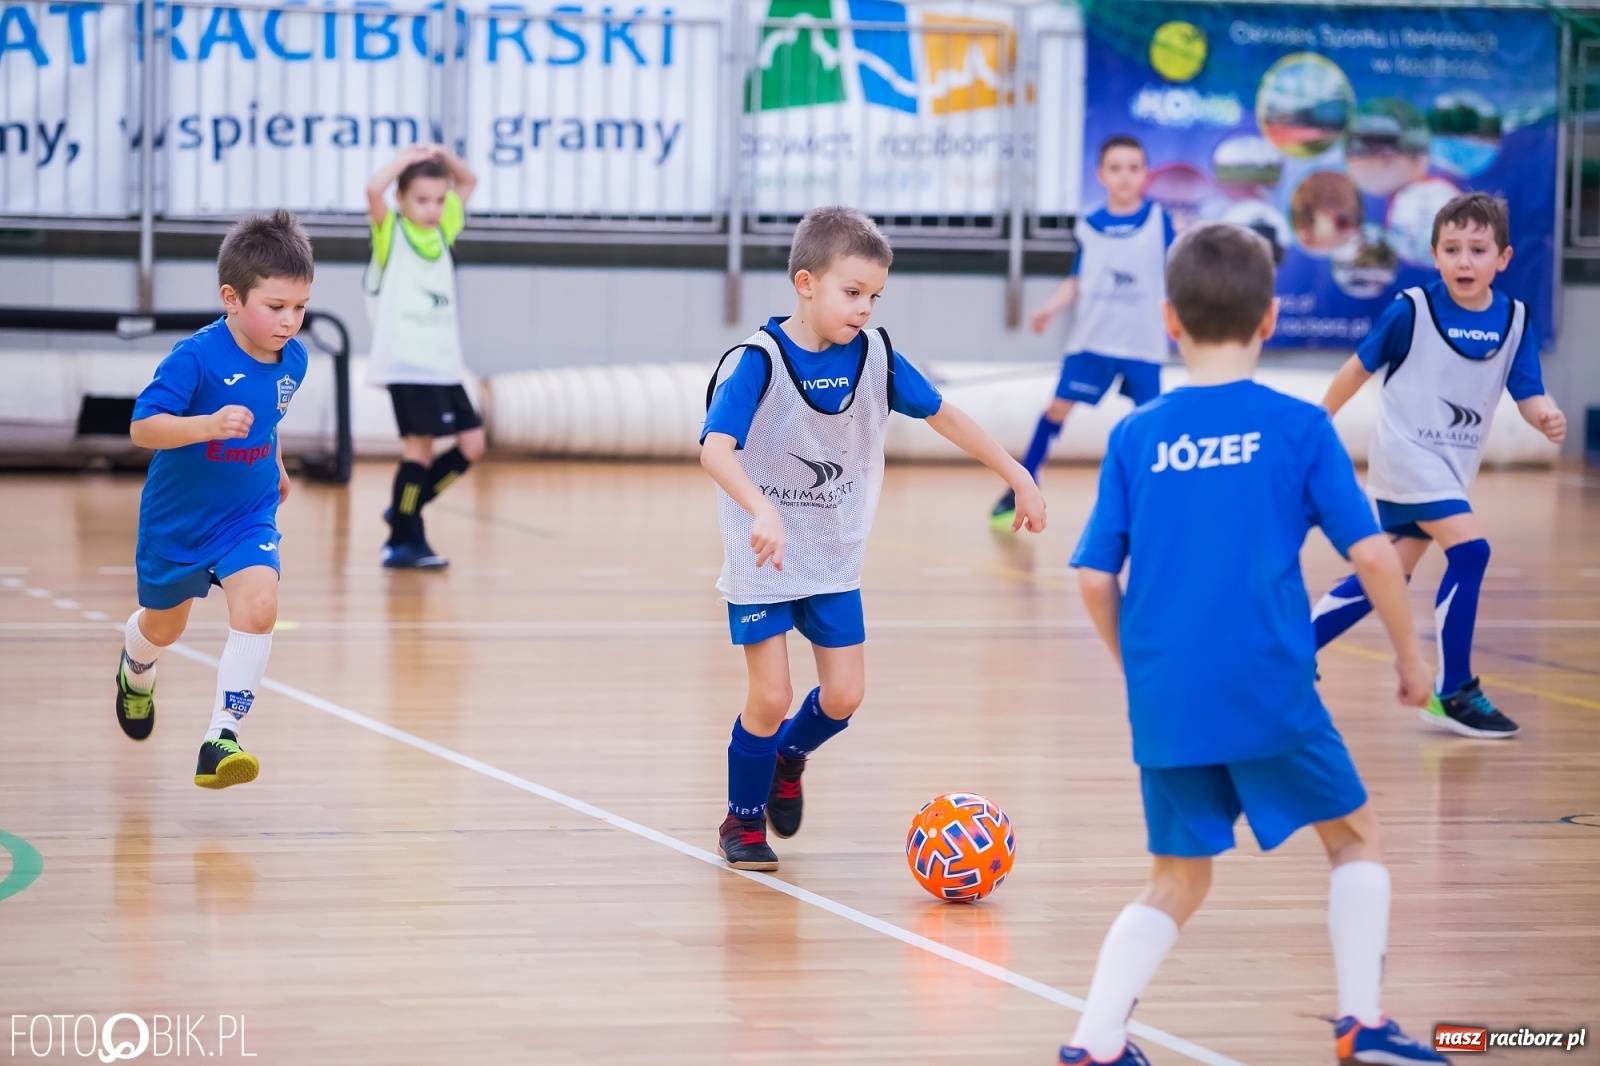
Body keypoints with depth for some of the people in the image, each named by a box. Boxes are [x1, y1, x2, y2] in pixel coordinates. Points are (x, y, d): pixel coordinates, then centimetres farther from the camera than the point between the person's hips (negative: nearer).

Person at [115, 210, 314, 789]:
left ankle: (221, 738, -20)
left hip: (249, 514, 3)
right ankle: (136, 673, 57)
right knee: (164, 626, 20)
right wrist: (208, 425, -45)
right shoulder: (196, 358, -27)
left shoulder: (293, 358, -7)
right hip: (177, 518, -3)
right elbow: (142, 427, -32)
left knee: (257, 607, -23)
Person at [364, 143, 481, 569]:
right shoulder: (391, 231, -3)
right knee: (420, 442, -12)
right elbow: (374, 190, -22)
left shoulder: (442, 230, 13)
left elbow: (468, 182, 23)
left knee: (472, 444, 5)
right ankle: (403, 543, -5)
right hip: (406, 364, -7)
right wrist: (408, 158, -11)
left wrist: (442, 157, 6)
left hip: (444, 365, 7)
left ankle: (405, 510, 18)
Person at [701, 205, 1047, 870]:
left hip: (835, 559, 5)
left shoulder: (873, 354, -7)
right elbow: (716, 449, -36)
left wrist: (1018, 477, 7)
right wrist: (763, 512, -52)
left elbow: (942, 414, 5)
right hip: (762, 561, -5)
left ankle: (788, 755, 35)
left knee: (844, 696, 2)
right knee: (771, 696, -5)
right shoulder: (758, 361, -23)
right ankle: (743, 821, 19)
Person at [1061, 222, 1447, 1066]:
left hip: (1165, 702, 3)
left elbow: (1094, 578, 3)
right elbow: (1370, 553, -6)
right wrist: (1409, 653, 8)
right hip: (1269, 693, -3)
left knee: (1178, 882, 15)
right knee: (1354, 837, 18)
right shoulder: (1298, 428, -2)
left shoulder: (1135, 438, 5)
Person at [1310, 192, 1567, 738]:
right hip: (1407, 454, -6)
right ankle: (1453, 693, -14)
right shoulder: (1411, 310, -16)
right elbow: (1360, 367, -5)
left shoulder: (1515, 320, -5)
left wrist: (1547, 417, -30)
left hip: (1452, 467, 6)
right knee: (1469, 550, -21)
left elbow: (1528, 396, -7)